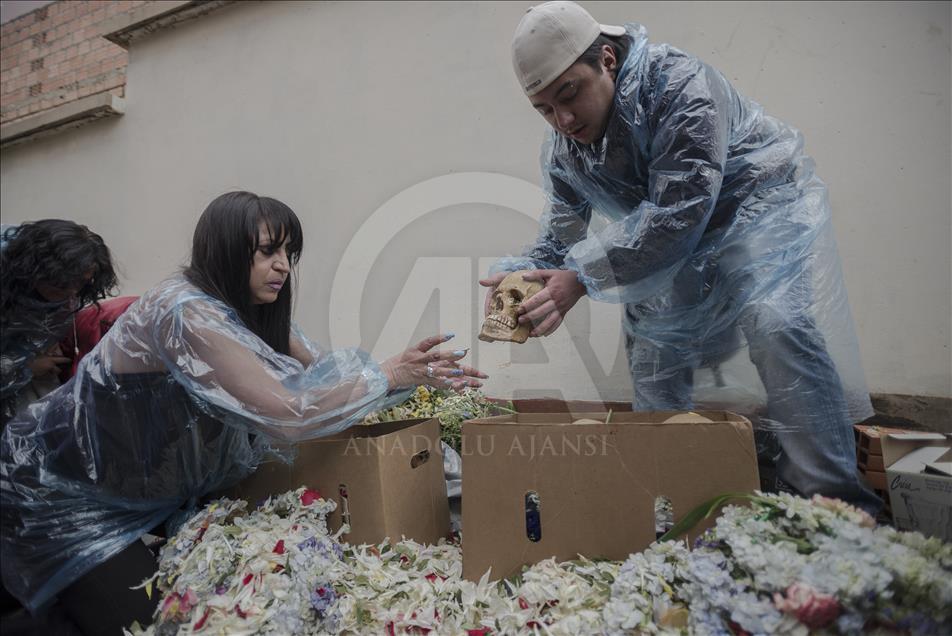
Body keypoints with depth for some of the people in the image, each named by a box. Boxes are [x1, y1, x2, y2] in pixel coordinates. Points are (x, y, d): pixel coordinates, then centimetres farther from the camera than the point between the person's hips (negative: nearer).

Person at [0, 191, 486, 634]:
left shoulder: (253, 311, -5)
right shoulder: (186, 311, -32)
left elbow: (320, 370, -6)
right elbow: (288, 411, -37)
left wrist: (417, 375, -16)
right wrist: (388, 375, -29)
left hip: (149, 492, 8)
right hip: (63, 495, -8)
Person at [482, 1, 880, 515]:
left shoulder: (680, 87, -30)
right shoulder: (561, 150, -8)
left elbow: (676, 212, -38)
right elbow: (559, 236, -5)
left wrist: (582, 279, -42)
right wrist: (515, 275, -27)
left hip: (756, 203, -6)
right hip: (675, 241, 6)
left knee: (774, 322, -28)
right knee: (652, 344, 4)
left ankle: (832, 498, -19)